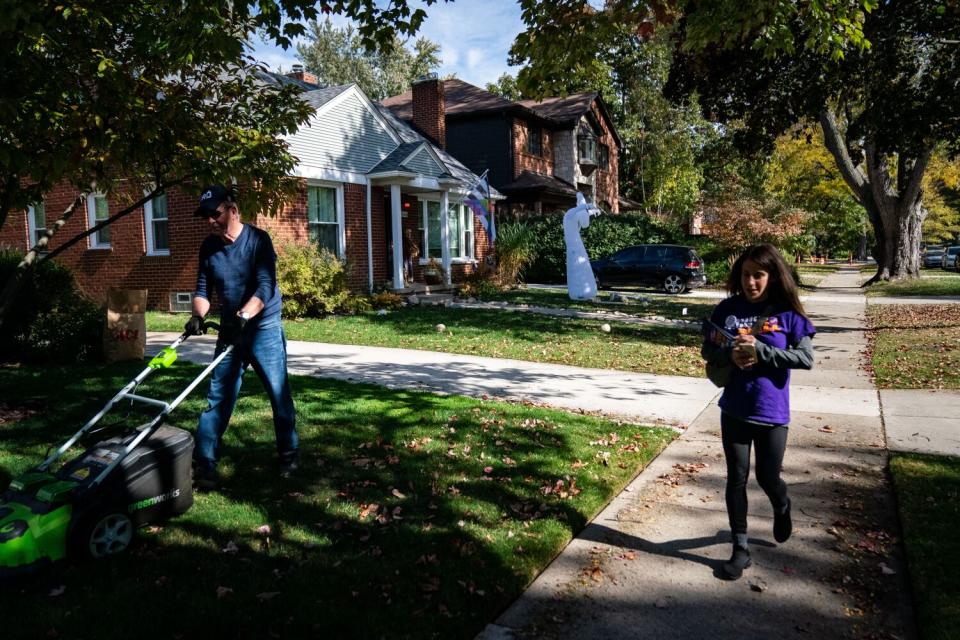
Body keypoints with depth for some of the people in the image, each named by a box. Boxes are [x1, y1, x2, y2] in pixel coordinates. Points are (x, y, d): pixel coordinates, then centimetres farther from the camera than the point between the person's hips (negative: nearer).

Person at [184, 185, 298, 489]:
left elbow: (265, 287, -22)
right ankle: (204, 461, 4)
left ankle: (289, 454, 19)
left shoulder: (258, 239, -12)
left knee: (279, 394, 4)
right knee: (218, 396, 0)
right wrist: (198, 315, -15)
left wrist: (242, 316, -36)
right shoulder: (209, 246, 1)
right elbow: (203, 289, 5)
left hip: (264, 328, -4)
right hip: (229, 330, 4)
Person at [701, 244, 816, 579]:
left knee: (768, 478, 11)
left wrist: (760, 351, -22)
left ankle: (782, 508, 47)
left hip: (772, 412, -2)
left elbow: (807, 358, -13)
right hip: (734, 410, 2)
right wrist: (730, 354, -17)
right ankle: (740, 548, 22)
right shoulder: (728, 309, -1)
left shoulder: (788, 313, -7)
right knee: (736, 478, 8)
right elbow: (707, 350, 4)